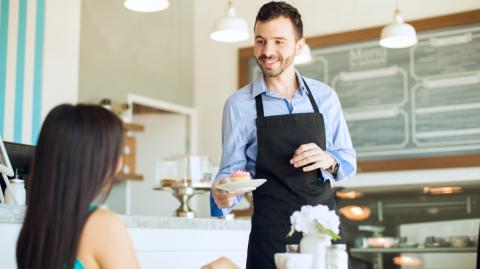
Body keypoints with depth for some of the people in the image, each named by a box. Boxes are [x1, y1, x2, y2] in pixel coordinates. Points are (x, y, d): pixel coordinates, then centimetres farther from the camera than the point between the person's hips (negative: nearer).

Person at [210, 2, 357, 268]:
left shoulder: (325, 97, 4)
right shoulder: (239, 104, -3)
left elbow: (349, 159, 8)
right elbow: (232, 168, -2)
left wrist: (329, 160, -14)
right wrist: (223, 194, -24)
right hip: (272, 230, -2)